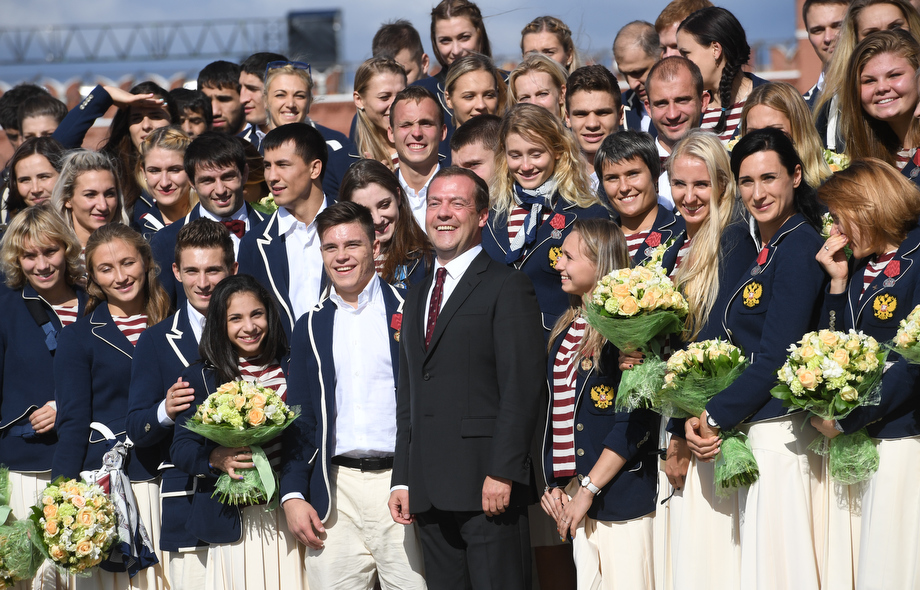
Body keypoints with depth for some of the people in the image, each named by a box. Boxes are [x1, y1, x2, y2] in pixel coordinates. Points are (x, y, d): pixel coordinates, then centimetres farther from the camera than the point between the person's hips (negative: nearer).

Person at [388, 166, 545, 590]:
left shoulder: (508, 288, -3)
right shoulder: (417, 298, 21)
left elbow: (521, 390, -11)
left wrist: (502, 474, -18)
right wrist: (403, 479, 13)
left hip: (488, 490, -7)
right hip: (429, 495, 7)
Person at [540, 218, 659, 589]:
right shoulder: (564, 331, 15)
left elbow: (637, 420, -16)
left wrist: (587, 489, -14)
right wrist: (552, 484, 6)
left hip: (621, 498, -7)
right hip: (574, 494, 7)